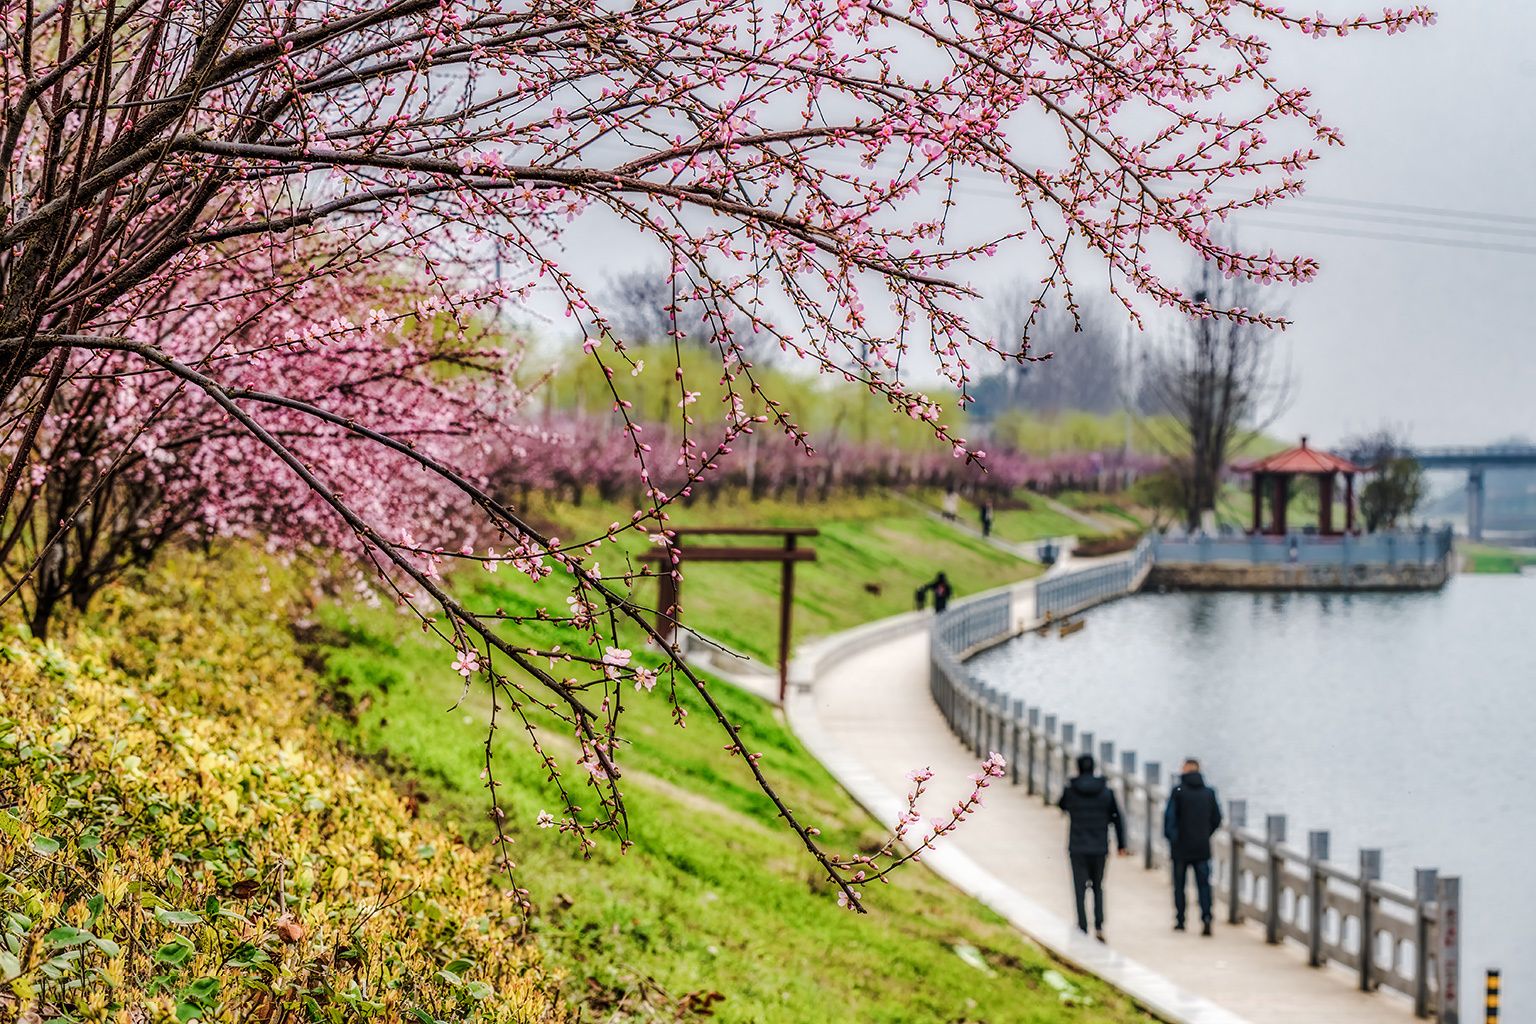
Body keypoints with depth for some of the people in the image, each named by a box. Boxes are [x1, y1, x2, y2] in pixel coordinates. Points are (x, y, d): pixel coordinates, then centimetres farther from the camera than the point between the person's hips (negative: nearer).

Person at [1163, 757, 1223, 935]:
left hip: (1181, 847, -2)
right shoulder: (1209, 792, 4)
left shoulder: (1178, 792, -8)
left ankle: (1180, 921, 12)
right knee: (1203, 884, 3)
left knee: (1179, 885, 9)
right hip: (1202, 848, 2)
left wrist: (1170, 840, -1)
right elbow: (1216, 819, 8)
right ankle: (1206, 917, -15)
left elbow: (1169, 817, -11)